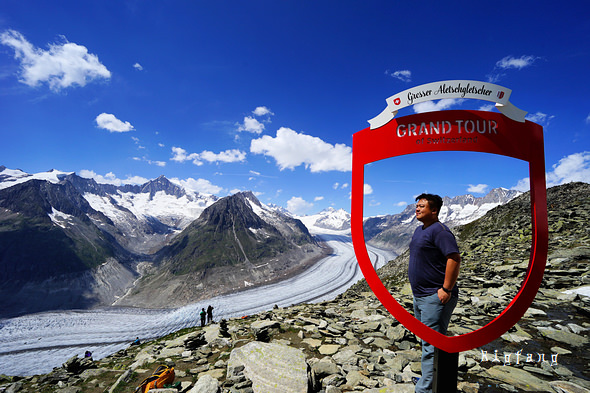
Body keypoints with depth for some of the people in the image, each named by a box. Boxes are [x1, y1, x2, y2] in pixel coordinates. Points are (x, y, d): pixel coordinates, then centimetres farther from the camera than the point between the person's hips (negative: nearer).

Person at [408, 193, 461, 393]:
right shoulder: (419, 230, 13)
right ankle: (429, 377, 38)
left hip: (435, 297, -10)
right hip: (419, 296, 10)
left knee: (431, 344, -3)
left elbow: (454, 258, -25)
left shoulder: (439, 230, -16)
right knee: (425, 340, 22)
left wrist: (446, 289, -24)